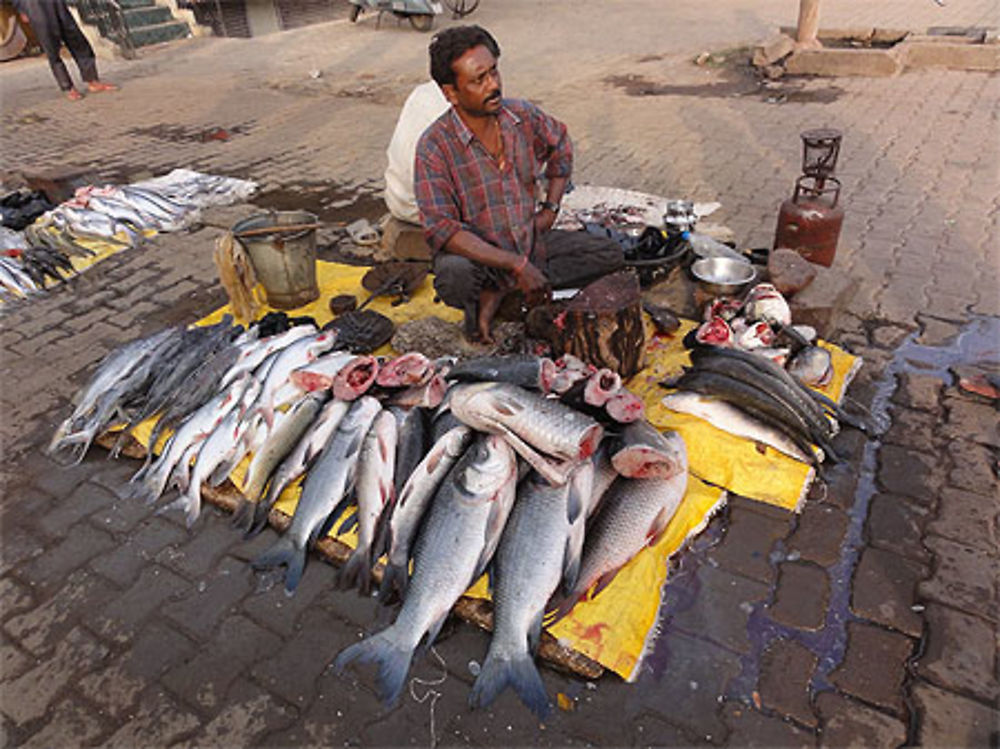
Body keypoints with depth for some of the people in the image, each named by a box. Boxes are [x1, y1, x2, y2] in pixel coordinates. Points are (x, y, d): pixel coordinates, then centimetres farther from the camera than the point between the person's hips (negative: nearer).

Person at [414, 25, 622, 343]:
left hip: (531, 241, 6)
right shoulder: (434, 147, -19)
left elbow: (560, 146, 18)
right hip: (476, 254, -6)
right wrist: (517, 264, -31)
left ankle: (498, 293, -11)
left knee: (609, 254, -7)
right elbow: (442, 230, -26)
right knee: (454, 276, -40)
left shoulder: (523, 115, -4)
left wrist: (550, 208, 5)